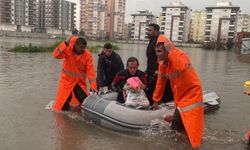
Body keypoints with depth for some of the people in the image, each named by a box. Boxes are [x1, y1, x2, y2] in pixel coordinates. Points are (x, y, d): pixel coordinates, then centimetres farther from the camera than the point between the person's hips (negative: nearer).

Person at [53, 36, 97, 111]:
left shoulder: (87, 54, -13)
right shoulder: (68, 49, -13)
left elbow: (90, 71, -16)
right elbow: (56, 55, -29)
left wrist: (93, 87, -21)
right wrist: (65, 43, -36)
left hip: (80, 82, 1)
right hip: (67, 80, -1)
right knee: (63, 107, 1)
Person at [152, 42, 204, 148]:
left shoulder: (180, 55, -21)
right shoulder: (162, 65, 1)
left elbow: (182, 67, -45)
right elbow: (160, 83, 11)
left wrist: (171, 50, -37)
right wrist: (156, 100, 17)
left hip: (192, 94, -7)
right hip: (180, 97, 8)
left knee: (192, 127, -6)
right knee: (176, 127, 13)